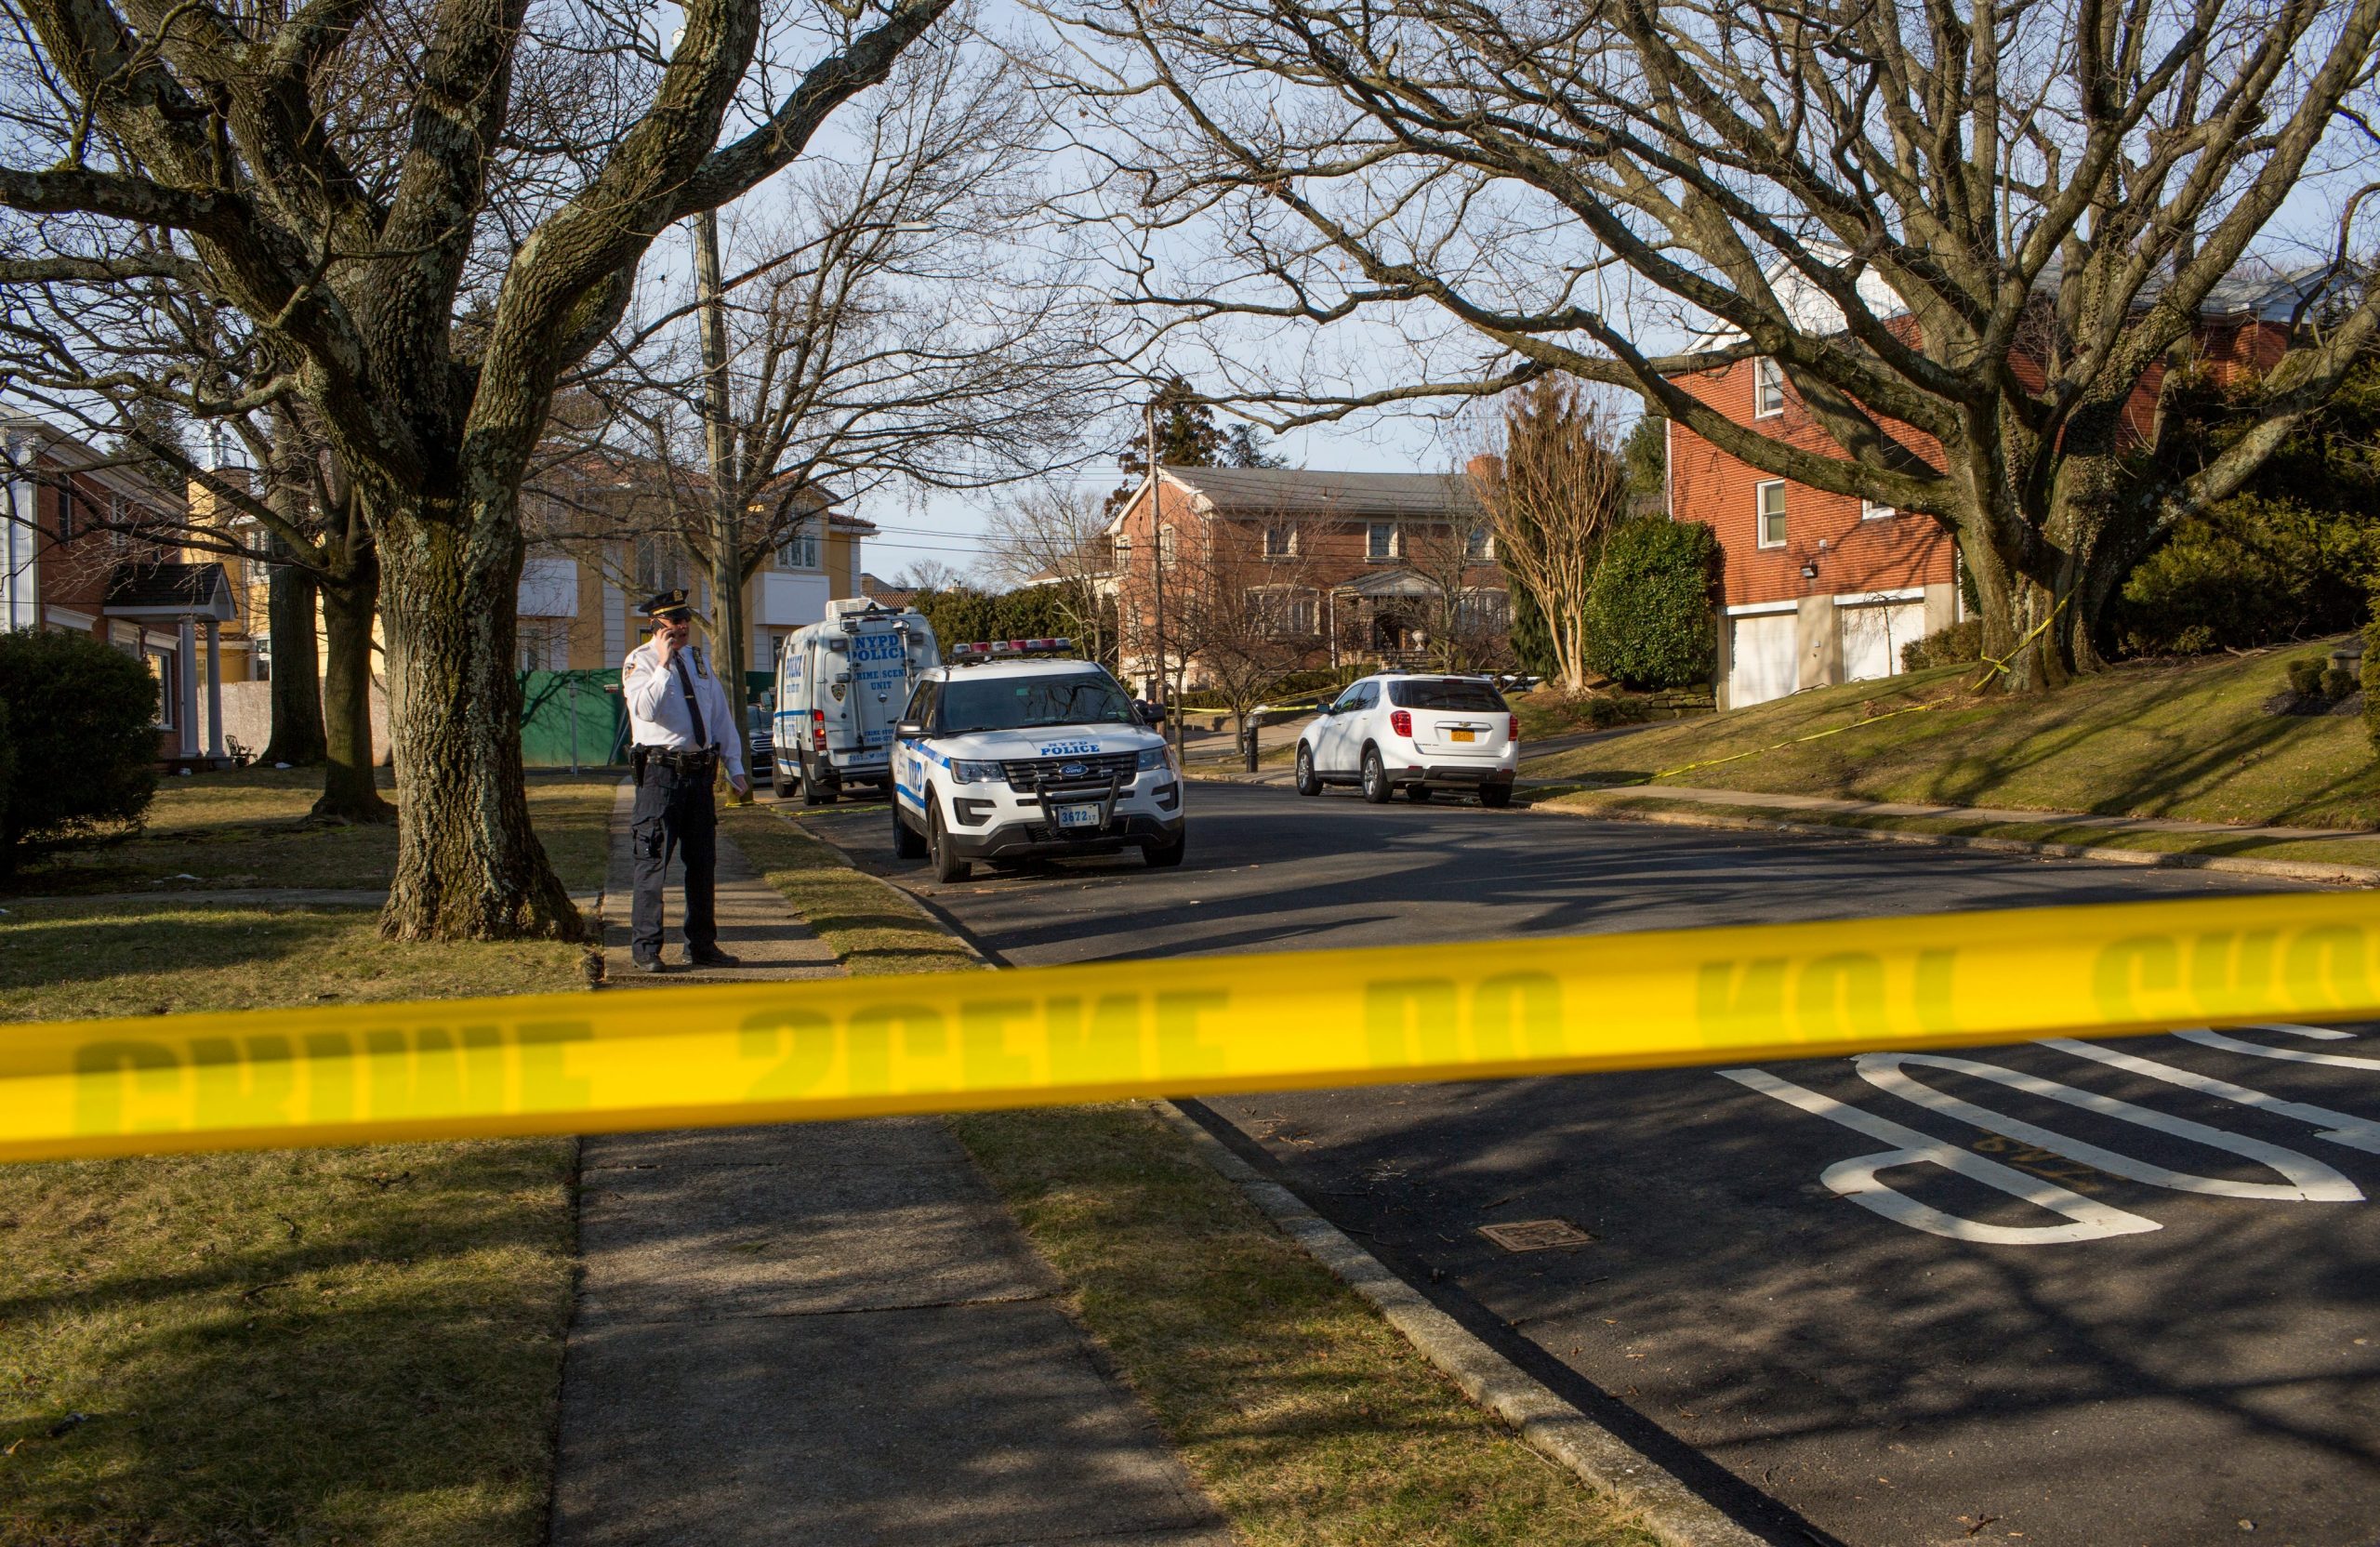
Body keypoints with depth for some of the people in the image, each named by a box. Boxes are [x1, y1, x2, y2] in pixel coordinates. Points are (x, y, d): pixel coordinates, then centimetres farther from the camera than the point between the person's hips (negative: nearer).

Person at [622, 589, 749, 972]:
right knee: (653, 861, -6)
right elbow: (646, 709, -22)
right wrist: (664, 663, -20)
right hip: (661, 771, -6)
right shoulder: (640, 661, -4)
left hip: (700, 771, 6)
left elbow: (722, 715, 18)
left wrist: (735, 766, 13)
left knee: (703, 862, 10)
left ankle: (701, 946, 19)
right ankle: (645, 948, 1)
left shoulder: (699, 660, 15)